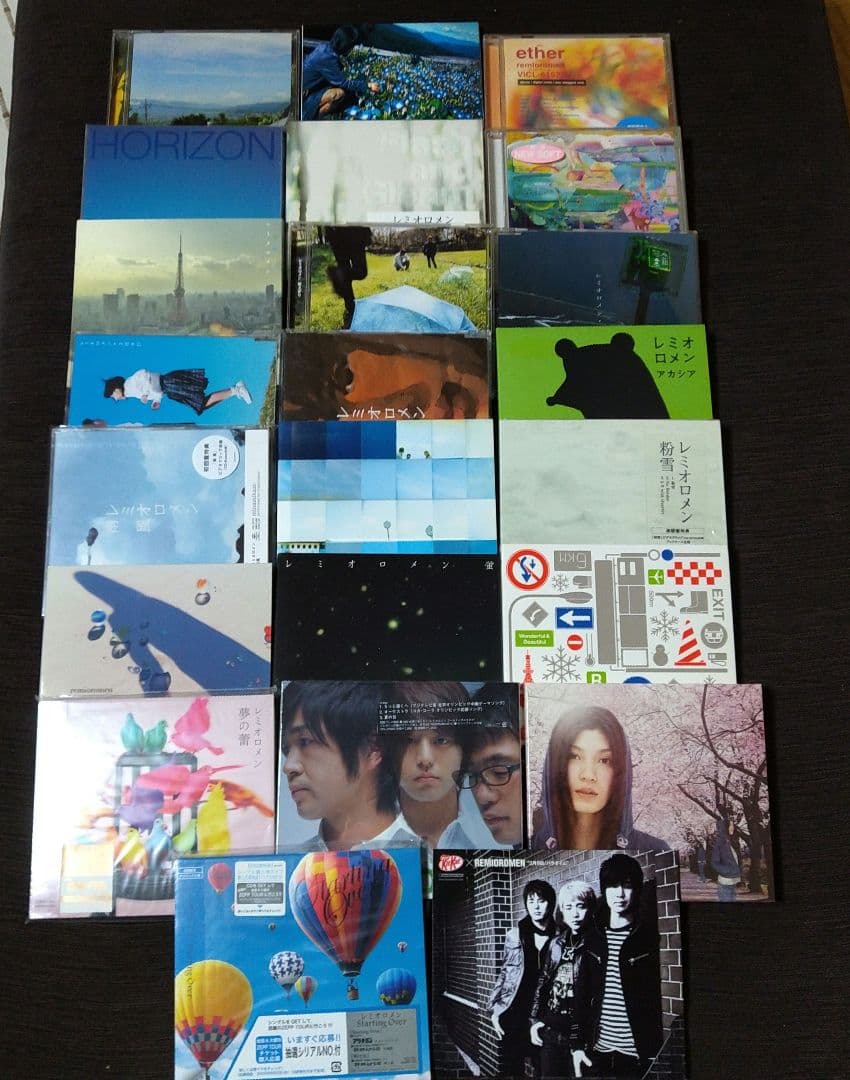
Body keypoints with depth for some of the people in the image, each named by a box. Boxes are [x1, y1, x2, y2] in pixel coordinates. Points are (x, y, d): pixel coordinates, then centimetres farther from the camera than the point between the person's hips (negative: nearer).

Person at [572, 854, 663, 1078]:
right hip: (597, 1050, 3)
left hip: (639, 1053, -3)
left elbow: (663, 997, -5)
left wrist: (660, 1053, -9)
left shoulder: (651, 936, -4)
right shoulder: (592, 937, 6)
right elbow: (582, 995, 8)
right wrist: (579, 1044, 4)